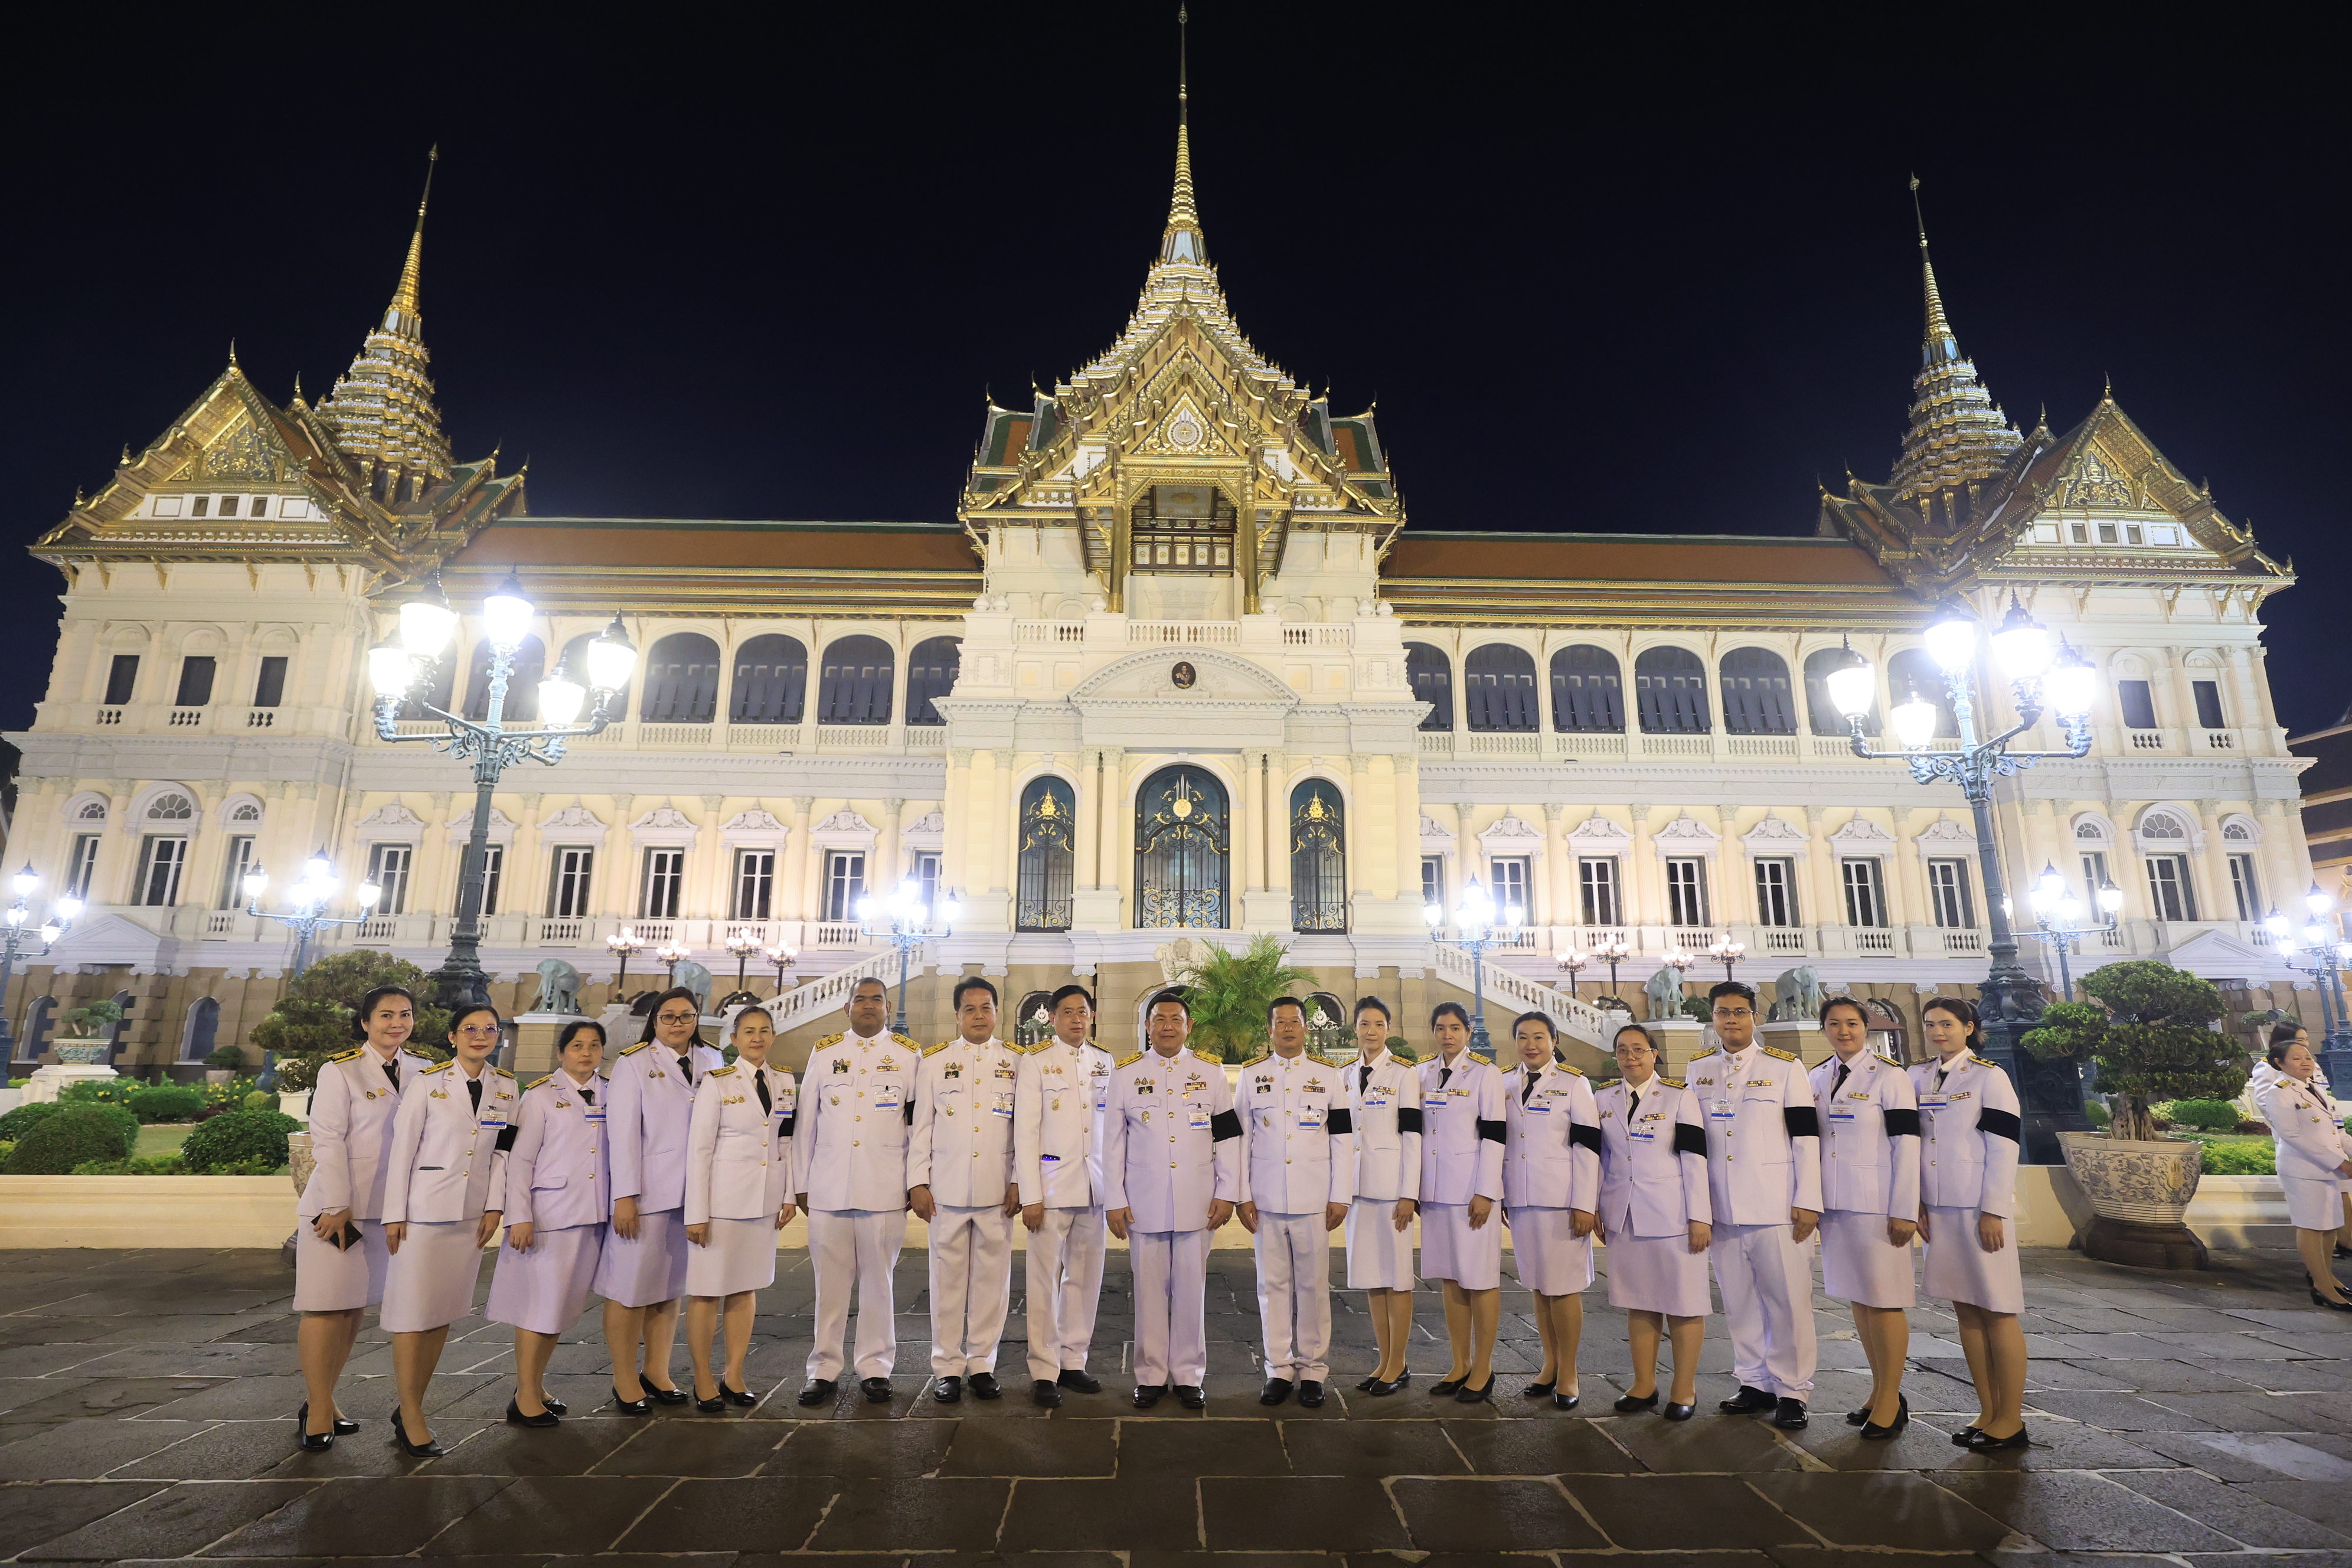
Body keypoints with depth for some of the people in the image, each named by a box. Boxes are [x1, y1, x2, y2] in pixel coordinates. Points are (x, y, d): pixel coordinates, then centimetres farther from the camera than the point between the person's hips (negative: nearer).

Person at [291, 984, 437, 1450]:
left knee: (356, 1307, 10)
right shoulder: (340, 1071, -8)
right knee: (327, 1308, -2)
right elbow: (328, 1141, -11)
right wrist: (338, 1206, -14)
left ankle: (326, 1401, 22)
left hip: (385, 1209, 5)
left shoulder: (422, 1072, 6)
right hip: (336, 1206, -5)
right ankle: (318, 1411, 8)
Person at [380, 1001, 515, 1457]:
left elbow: (501, 1151, 9)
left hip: (471, 1214, 4)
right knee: (412, 1312, -1)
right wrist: (394, 1214, -7)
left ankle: (410, 1407, 22)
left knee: (444, 1314, 10)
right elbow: (402, 1148, -6)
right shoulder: (427, 1082, -7)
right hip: (424, 1210, -4)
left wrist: (495, 1206, 4)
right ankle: (411, 1418, 9)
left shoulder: (505, 1086, 5)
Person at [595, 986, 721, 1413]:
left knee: (672, 1286, 10)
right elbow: (622, 1132, -8)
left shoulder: (712, 1061, 10)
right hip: (646, 1192, -4)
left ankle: (657, 1372, 22)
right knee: (631, 1287, 2)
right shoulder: (633, 1063, -3)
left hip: (693, 1194, 4)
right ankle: (624, 1380, 15)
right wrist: (625, 1197, -13)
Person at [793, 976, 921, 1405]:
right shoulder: (824, 1053, 10)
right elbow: (806, 1121, 10)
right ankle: (823, 1369, 19)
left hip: (884, 1189, -1)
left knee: (878, 1281, 5)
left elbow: (922, 1122, 6)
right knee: (829, 1282, 5)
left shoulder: (909, 1055, 6)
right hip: (828, 1188, 1)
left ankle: (875, 1369, 17)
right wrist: (799, 1183, 8)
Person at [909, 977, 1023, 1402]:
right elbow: (920, 1125, 6)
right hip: (946, 1187, 0)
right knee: (948, 1277, 4)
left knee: (992, 1278, 5)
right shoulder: (934, 1060, 7)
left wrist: (1018, 1182, 1)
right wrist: (917, 1183, 0)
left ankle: (982, 1364, 19)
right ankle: (947, 1368, 18)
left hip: (997, 1190, 0)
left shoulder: (1016, 1061, 6)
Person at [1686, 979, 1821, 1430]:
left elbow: (1806, 1137, -3)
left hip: (1775, 1205, -3)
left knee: (1788, 1299, 0)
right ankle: (1755, 1383, 22)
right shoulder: (1698, 1071, 9)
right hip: (1721, 1207, 3)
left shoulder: (1785, 1067, -1)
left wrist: (1808, 1201, -8)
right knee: (1738, 1300, 9)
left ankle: (1791, 1391, 12)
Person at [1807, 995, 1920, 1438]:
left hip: (1877, 1207, -6)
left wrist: (1904, 1212, -13)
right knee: (1857, 1298, 12)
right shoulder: (1818, 1078, 9)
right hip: (1834, 1206, 6)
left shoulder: (1888, 1076, -7)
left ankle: (1891, 1401, 12)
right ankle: (1880, 1392, 24)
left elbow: (1906, 1146, -10)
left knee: (1884, 1300, 0)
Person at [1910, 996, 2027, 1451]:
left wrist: (1993, 1213, -13)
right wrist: (1917, 1204, 7)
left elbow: (2003, 1149, -9)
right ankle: (1988, 1412, 19)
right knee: (1965, 1310, 10)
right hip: (1938, 1209, 5)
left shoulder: (1989, 1077, -5)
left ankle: (2011, 1421, 10)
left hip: (1979, 1209, -5)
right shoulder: (1918, 1079, 9)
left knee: (1997, 1311, 0)